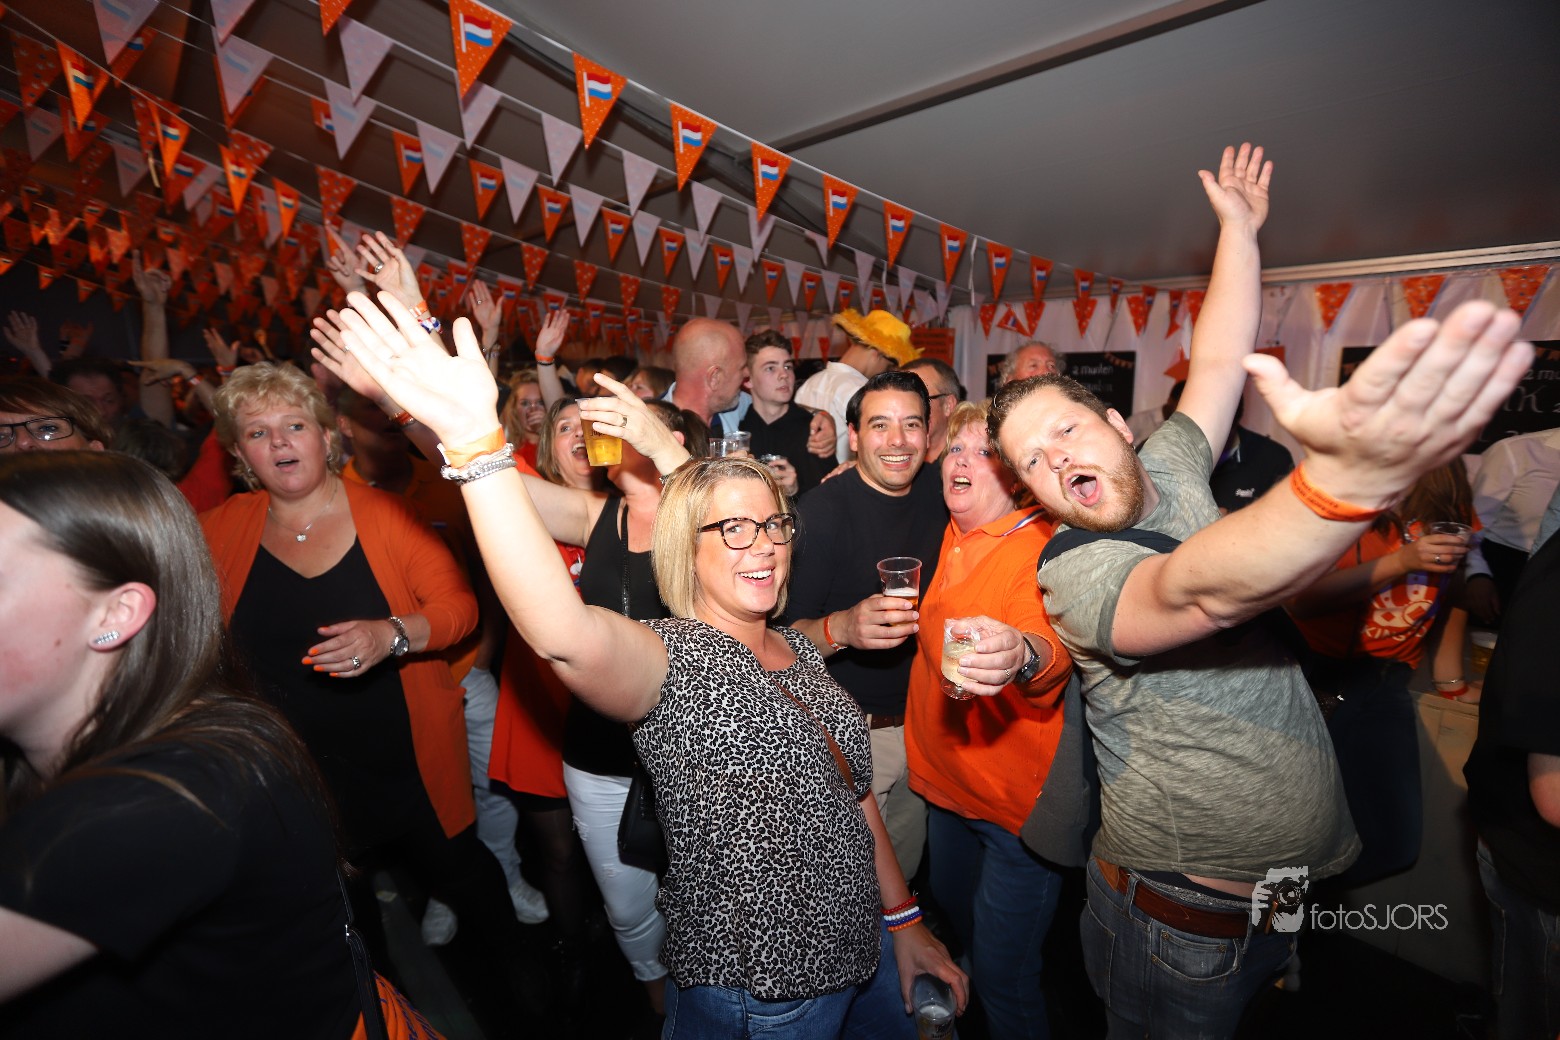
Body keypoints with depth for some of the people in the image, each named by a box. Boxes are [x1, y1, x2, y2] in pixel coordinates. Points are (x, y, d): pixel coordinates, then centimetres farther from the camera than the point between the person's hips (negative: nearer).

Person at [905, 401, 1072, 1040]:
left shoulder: (1040, 550, -21)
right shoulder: (955, 537, 2)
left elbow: (1054, 646, -40)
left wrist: (1022, 654, -62)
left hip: (1020, 797, -8)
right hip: (949, 779, 8)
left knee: (1003, 979, 4)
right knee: (954, 914, 28)